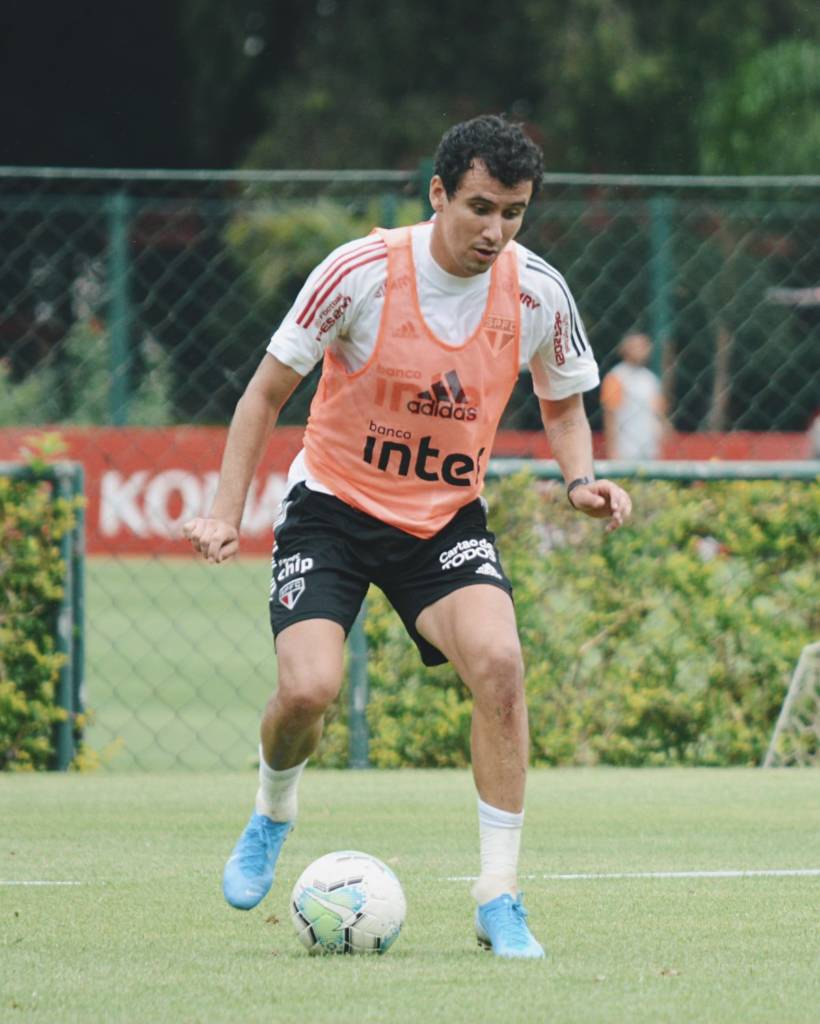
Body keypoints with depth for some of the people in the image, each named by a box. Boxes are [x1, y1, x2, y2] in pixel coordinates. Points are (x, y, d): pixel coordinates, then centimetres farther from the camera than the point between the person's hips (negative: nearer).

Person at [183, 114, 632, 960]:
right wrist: (226, 513, -12)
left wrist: (581, 478, -11)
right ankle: (272, 814, 16)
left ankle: (499, 899, -15)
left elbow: (562, 406, 10)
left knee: (497, 660, -26)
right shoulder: (362, 272, -19)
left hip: (447, 518, 2)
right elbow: (267, 391, -6)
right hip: (333, 506, -2)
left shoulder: (538, 294, -10)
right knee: (308, 689, -22)